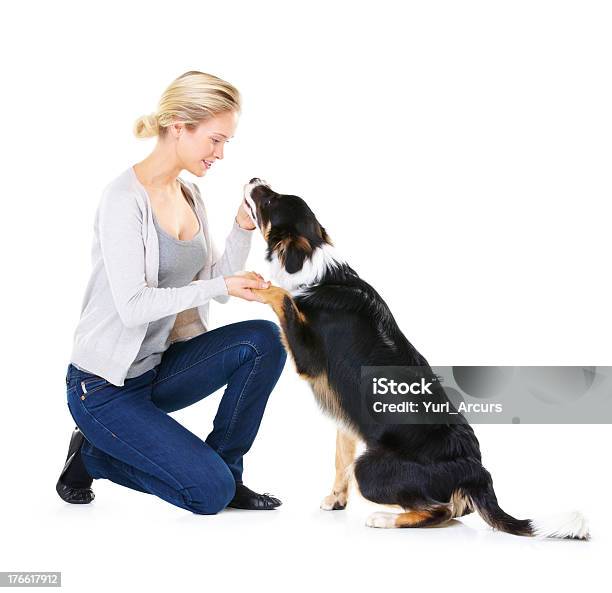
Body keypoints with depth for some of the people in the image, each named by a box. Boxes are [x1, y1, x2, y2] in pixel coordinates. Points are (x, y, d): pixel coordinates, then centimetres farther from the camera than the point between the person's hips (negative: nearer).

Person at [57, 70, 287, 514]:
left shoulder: (190, 195, 5)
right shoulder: (124, 198, -19)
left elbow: (216, 286, 5)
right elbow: (133, 306, -25)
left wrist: (243, 228, -8)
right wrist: (220, 285, -28)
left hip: (160, 366, 8)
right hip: (106, 385, -7)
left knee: (264, 339, -15)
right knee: (210, 493, -17)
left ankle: (224, 467, 1)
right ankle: (91, 456, 7)